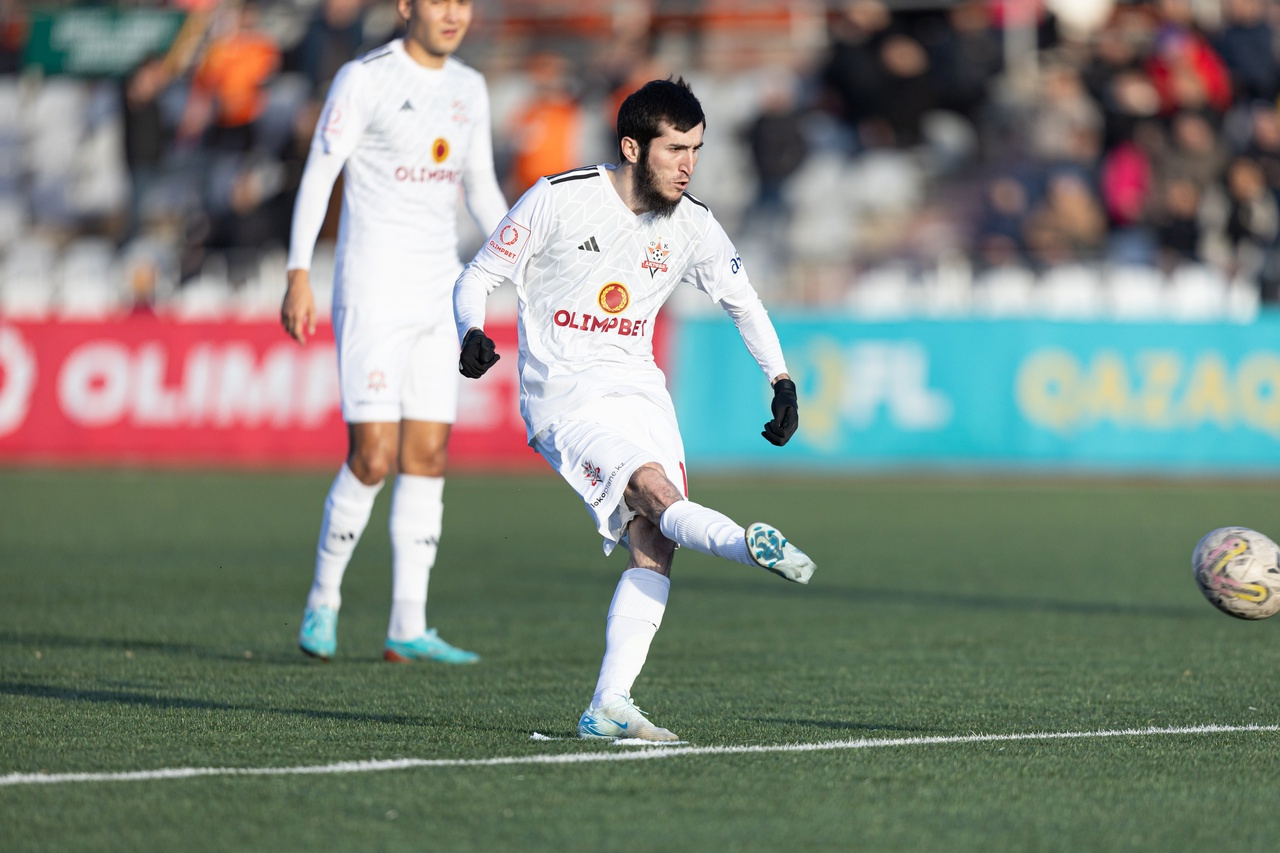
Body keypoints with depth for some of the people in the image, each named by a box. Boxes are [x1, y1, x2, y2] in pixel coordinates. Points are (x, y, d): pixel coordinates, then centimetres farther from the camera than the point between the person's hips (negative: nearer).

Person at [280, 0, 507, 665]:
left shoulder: (469, 88, 12)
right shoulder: (363, 79, -7)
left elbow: (482, 192, 20)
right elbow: (317, 177, -10)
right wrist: (298, 275, -19)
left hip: (437, 296, 6)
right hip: (371, 292, -6)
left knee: (427, 457, 2)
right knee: (373, 458, -10)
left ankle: (407, 628, 4)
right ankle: (322, 603, 9)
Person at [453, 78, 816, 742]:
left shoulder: (690, 226, 4)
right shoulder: (558, 200, -9)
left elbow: (743, 301, 20)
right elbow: (475, 278, -2)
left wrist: (781, 382, 9)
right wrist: (473, 334, -22)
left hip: (639, 389, 5)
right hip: (563, 395, -4)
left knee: (655, 546, -14)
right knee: (655, 490, -28)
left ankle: (608, 708, -16)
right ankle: (752, 545, -56)